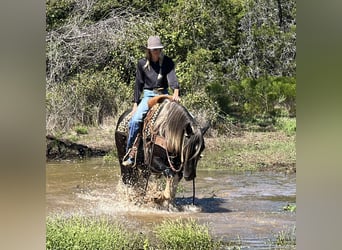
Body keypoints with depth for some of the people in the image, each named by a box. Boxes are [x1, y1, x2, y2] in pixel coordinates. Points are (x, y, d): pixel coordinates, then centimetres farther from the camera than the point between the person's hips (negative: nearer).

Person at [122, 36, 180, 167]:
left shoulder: (168, 62, 1)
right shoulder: (142, 63, 2)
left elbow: (172, 77, -14)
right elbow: (138, 84, 7)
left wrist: (176, 93, -33)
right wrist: (135, 104, 4)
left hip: (164, 94, 1)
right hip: (148, 95, -1)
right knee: (135, 120, -22)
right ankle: (129, 153, -14)